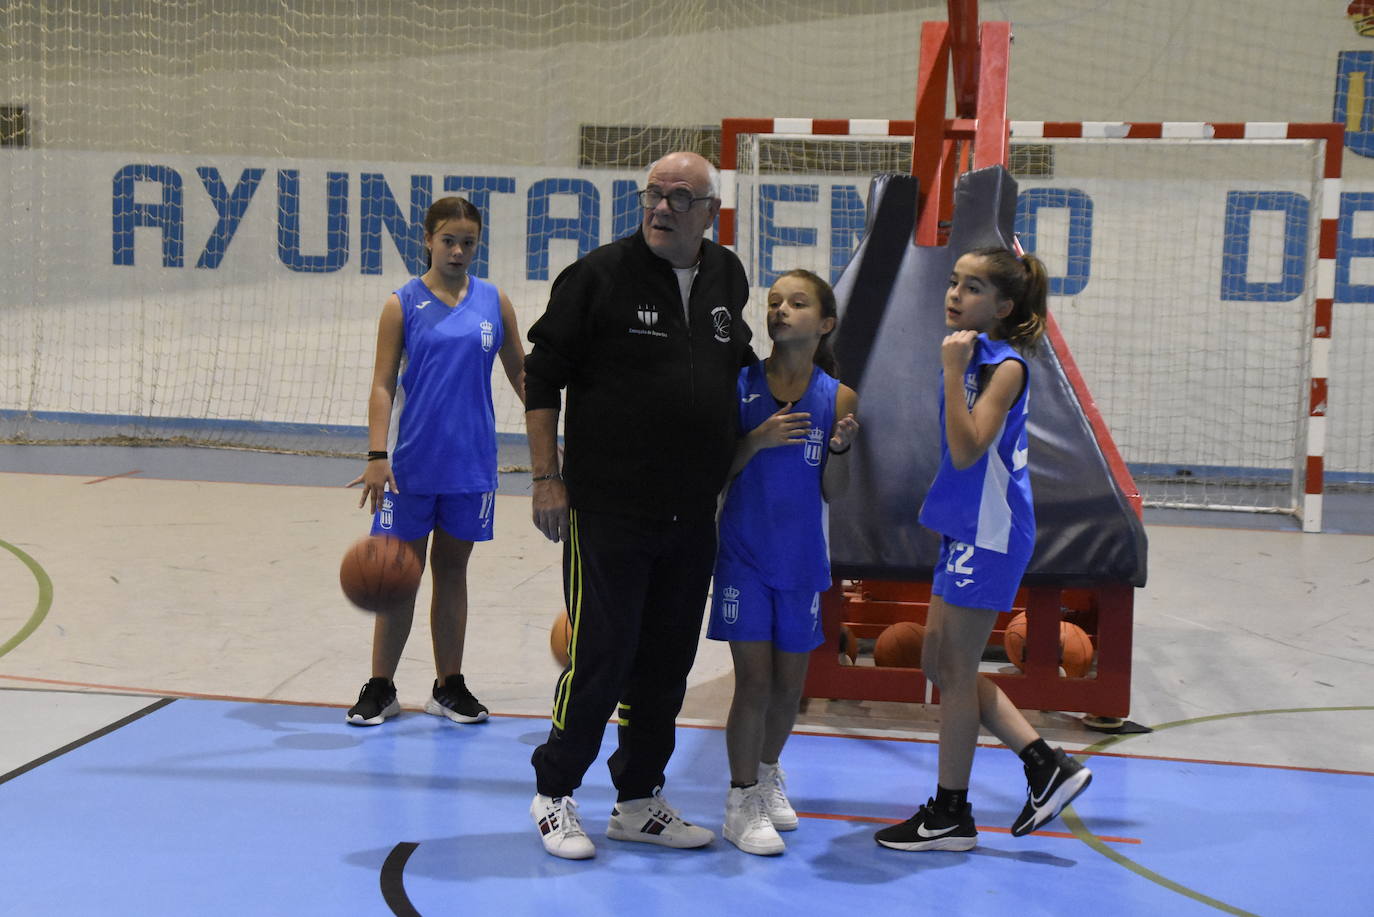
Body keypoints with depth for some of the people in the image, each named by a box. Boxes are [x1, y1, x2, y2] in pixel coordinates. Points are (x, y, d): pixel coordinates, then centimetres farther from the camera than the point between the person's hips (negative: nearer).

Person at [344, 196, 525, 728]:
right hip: (411, 462, -2)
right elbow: (383, 384, -6)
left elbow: (521, 375, 13)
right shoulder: (403, 304, -2)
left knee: (452, 570, 11)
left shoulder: (494, 303, 5)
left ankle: (449, 687, 21)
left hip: (471, 463, 2)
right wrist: (376, 455, -17)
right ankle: (380, 688, 15)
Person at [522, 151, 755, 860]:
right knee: (601, 655, -3)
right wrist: (547, 476, -10)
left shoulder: (727, 278, 9)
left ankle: (638, 800, 26)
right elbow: (542, 377, -6)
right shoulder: (598, 275, -8)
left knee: (667, 661, 12)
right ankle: (553, 794, 16)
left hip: (693, 516, 6)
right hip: (608, 509, -5)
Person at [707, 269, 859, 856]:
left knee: (790, 682, 13)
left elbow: (831, 491, -1)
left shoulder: (838, 397, -2)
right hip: (745, 555, -2)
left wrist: (841, 446, -19)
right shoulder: (741, 384, -4)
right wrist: (757, 439, -19)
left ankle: (768, 774, 39)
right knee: (753, 679, -5)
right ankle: (742, 801, 10)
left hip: (802, 560, 2)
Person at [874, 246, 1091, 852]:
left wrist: (953, 369, -24)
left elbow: (967, 450, -26)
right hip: (965, 528, 10)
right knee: (939, 663, 14)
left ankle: (950, 814, 13)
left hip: (989, 533, -10)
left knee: (955, 669, -1)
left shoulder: (1004, 366, -14)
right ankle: (1047, 766, 20)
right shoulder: (969, 356, 11)